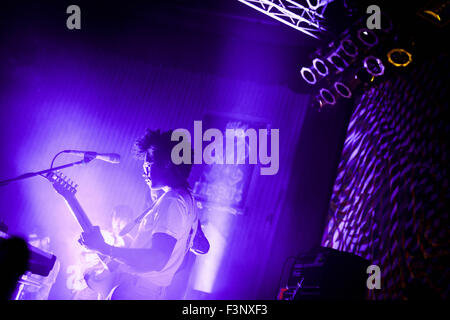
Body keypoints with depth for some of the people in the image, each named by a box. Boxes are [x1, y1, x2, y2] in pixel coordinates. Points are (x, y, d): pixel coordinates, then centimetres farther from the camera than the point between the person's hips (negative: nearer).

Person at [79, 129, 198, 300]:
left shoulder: (171, 202, -19)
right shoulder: (188, 199, 13)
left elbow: (157, 260, -30)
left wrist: (104, 248, -28)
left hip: (136, 291, -10)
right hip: (154, 291, 10)